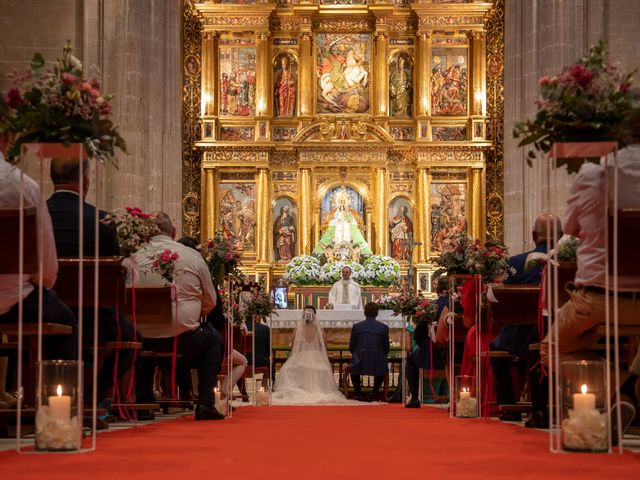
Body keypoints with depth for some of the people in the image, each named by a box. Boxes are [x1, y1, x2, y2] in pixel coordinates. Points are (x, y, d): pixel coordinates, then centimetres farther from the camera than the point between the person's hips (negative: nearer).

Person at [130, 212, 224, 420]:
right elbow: (210, 301, 7)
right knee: (214, 339, 30)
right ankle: (205, 404, 18)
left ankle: (143, 401, 31)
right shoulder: (192, 256, -3)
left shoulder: (135, 259, -2)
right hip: (185, 339, -2)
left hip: (147, 340, 2)